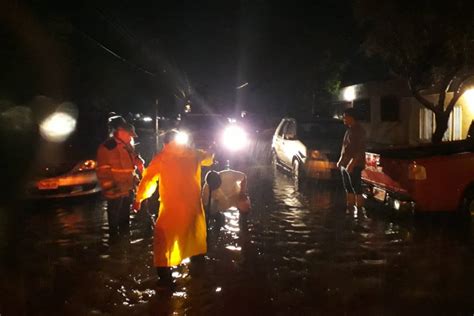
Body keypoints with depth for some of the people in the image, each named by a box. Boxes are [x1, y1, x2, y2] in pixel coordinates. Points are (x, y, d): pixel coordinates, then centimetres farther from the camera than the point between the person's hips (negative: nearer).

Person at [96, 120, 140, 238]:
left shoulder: (128, 147, 8)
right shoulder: (107, 148, -17)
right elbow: (103, 172, -19)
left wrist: (135, 180, 11)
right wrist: (109, 188, -20)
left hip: (128, 190, 8)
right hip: (115, 192, -8)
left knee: (125, 218, 21)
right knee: (114, 219, 9)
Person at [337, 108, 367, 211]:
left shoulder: (359, 130, -13)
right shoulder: (349, 130, 15)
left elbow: (360, 150, -20)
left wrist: (351, 164, -24)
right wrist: (340, 161, 20)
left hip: (354, 165, -9)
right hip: (345, 164, 9)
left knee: (356, 188, -5)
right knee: (348, 188, 14)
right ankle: (349, 207, 22)